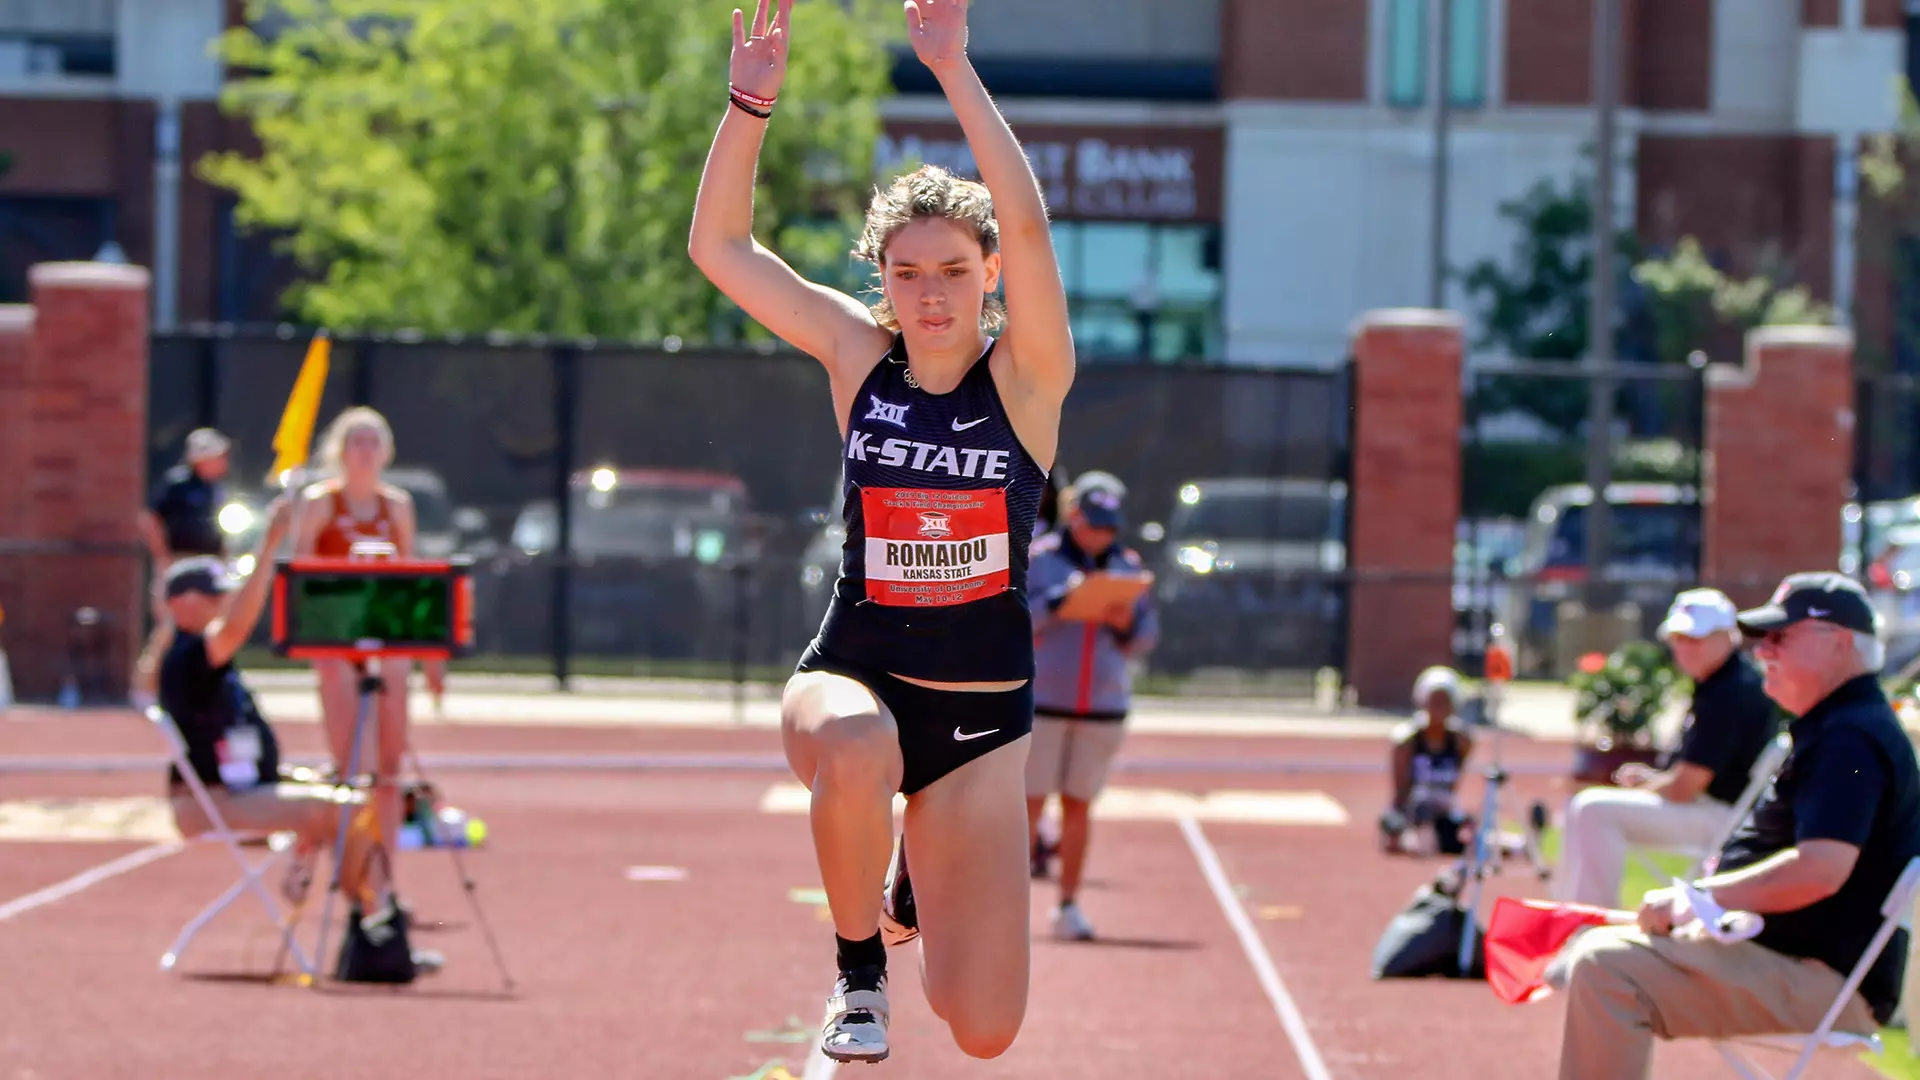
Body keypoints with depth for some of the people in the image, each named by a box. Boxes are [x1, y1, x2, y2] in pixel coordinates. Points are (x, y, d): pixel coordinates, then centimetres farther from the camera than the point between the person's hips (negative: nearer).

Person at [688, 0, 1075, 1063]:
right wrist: (750, 102, -15)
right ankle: (858, 969, -11)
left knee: (983, 1030, -4)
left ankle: (912, 889, 32)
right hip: (850, 677, 0)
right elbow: (719, 246, -2)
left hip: (983, 715, 0)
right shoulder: (859, 358, 1)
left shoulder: (1026, 376, -5)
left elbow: (1025, 224, -22)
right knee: (858, 753, -41)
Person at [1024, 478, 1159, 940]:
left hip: (1103, 707, 3)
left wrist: (1127, 624, -12)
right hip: (1041, 702, -3)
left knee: (1078, 806, 5)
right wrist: (1057, 602, -22)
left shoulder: (1129, 567, 9)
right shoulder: (1037, 559, -2)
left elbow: (1147, 639, 10)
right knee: (1031, 803, -5)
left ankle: (1068, 906, 10)